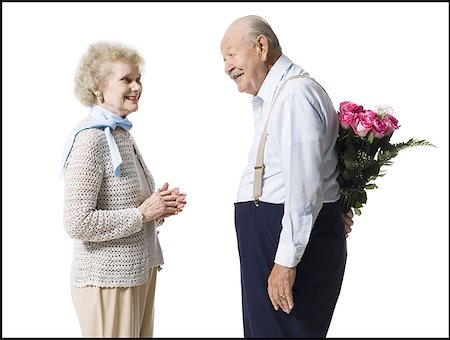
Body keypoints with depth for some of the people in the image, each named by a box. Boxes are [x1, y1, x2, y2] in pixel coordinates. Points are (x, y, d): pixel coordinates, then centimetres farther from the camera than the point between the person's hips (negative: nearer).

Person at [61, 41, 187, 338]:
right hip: (108, 280, -9)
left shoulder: (123, 134, 12)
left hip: (141, 272, 9)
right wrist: (142, 213, -17)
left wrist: (160, 206, 2)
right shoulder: (90, 138, -16)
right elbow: (77, 222, -22)